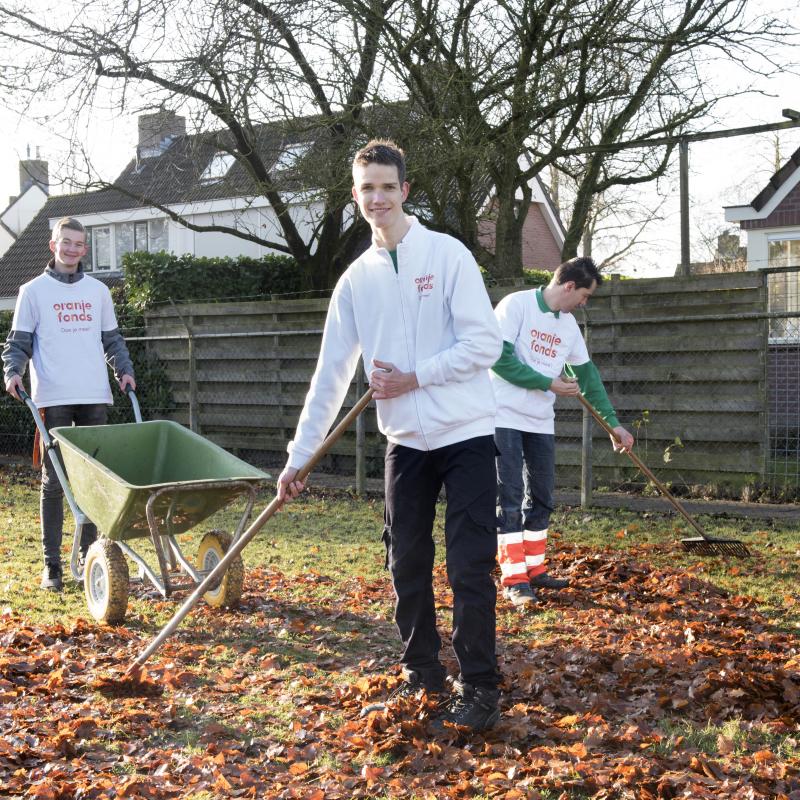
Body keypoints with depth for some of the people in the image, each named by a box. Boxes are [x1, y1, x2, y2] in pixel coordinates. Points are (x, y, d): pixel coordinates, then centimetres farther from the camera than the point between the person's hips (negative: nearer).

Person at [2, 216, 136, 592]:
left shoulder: (98, 290, 14)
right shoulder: (34, 290, 5)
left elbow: (112, 338, 19)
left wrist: (124, 370, 4)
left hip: (95, 397, 3)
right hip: (53, 399, -3)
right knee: (54, 482, -1)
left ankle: (89, 556, 13)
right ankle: (52, 564, 3)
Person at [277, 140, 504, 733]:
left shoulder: (448, 255, -6)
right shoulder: (356, 279, 7)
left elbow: (485, 343, -12)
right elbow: (331, 372, 8)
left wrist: (413, 378, -15)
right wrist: (300, 455, 5)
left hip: (466, 435, -5)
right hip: (407, 441, 5)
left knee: (470, 567, -5)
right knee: (406, 565, 10)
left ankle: (480, 690, 5)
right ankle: (421, 673, 25)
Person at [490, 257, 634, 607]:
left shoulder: (569, 325, 10)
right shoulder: (516, 305, -11)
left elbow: (587, 374, 17)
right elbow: (500, 358, -18)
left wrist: (612, 422, 18)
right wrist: (549, 384, -15)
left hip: (541, 422, 7)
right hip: (505, 417, -7)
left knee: (541, 497, 10)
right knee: (510, 498, -7)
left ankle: (534, 569, 21)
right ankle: (514, 579, -4)